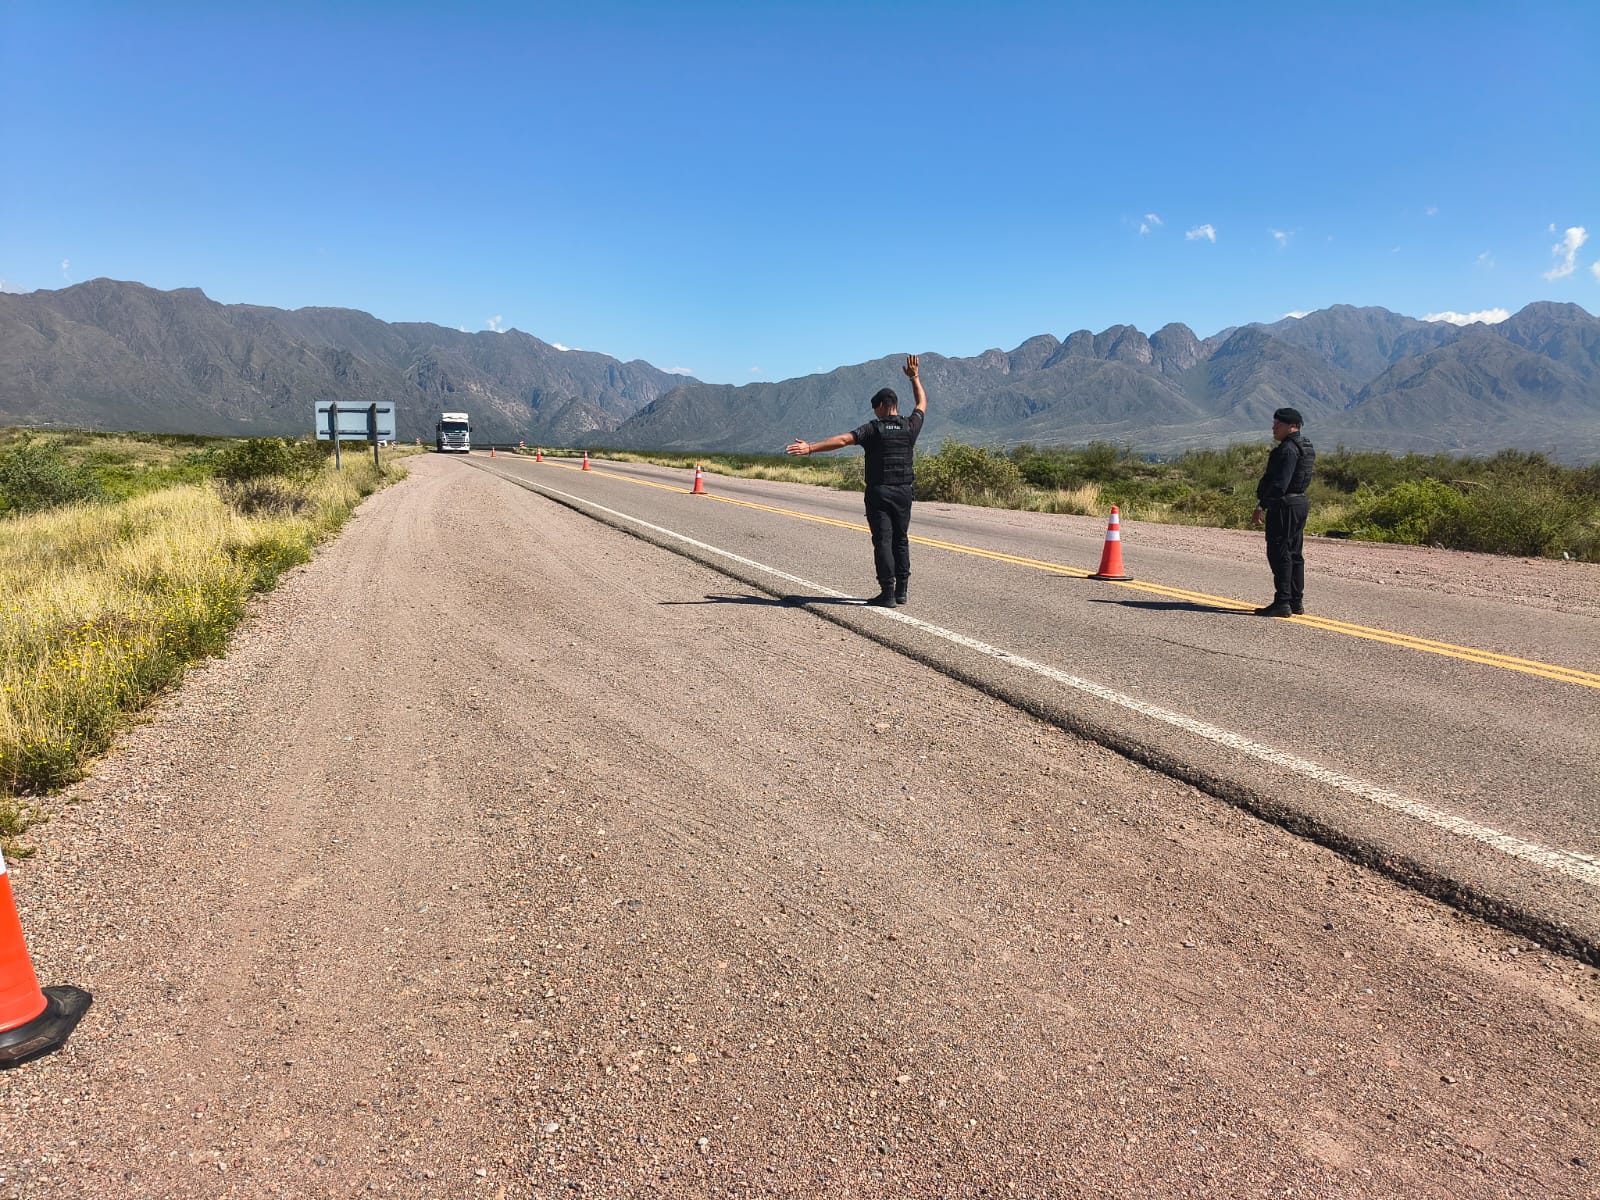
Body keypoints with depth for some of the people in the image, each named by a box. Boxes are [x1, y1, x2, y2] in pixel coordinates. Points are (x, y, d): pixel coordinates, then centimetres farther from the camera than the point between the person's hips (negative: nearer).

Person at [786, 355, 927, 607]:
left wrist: (811, 448, -23)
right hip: (903, 492, 5)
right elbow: (922, 404, 24)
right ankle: (901, 590, 15)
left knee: (883, 541, -4)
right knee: (901, 540, 13)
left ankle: (888, 593, -6)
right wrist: (915, 377, 35)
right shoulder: (910, 426, 4)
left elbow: (842, 440, -20)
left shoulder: (874, 428, -10)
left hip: (879, 492, -5)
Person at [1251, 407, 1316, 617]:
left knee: (1279, 554, -8)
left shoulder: (1288, 449, -16)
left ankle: (1282, 602, -9)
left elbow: (1280, 483, -23)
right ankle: (1297, 601, 18)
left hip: (1284, 506, -11)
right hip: (1300, 504, 11)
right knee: (1294, 554, 14)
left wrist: (1261, 505, -21)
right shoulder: (1306, 447, 17)